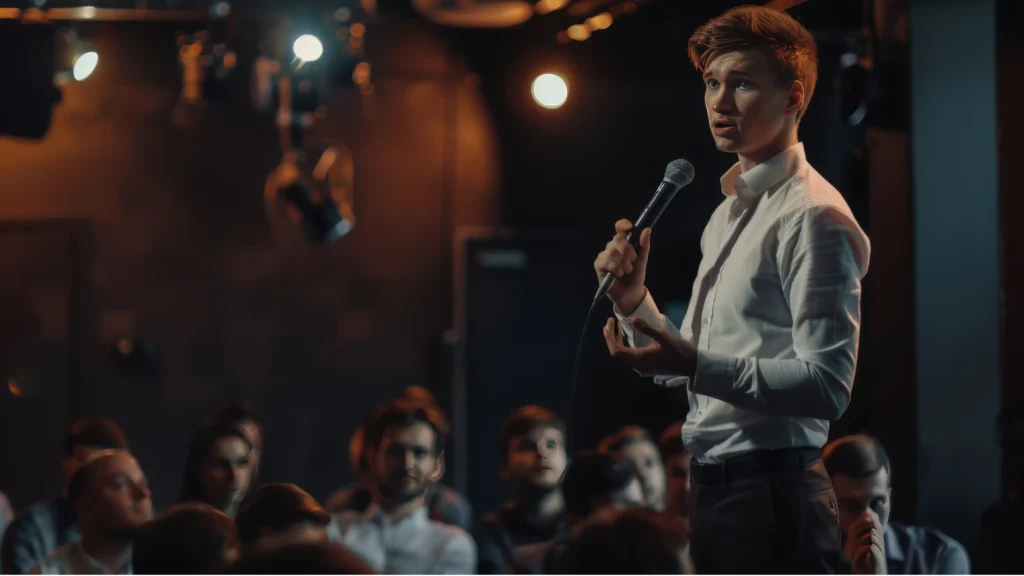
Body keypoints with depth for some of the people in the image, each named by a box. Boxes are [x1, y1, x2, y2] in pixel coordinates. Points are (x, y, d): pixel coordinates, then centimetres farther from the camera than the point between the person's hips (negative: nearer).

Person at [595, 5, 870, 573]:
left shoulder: (813, 217, -12)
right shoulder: (729, 213, 18)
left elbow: (826, 387, -20)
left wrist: (695, 367, -25)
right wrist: (634, 302, 5)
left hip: (770, 494, -9)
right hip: (712, 488, 9)